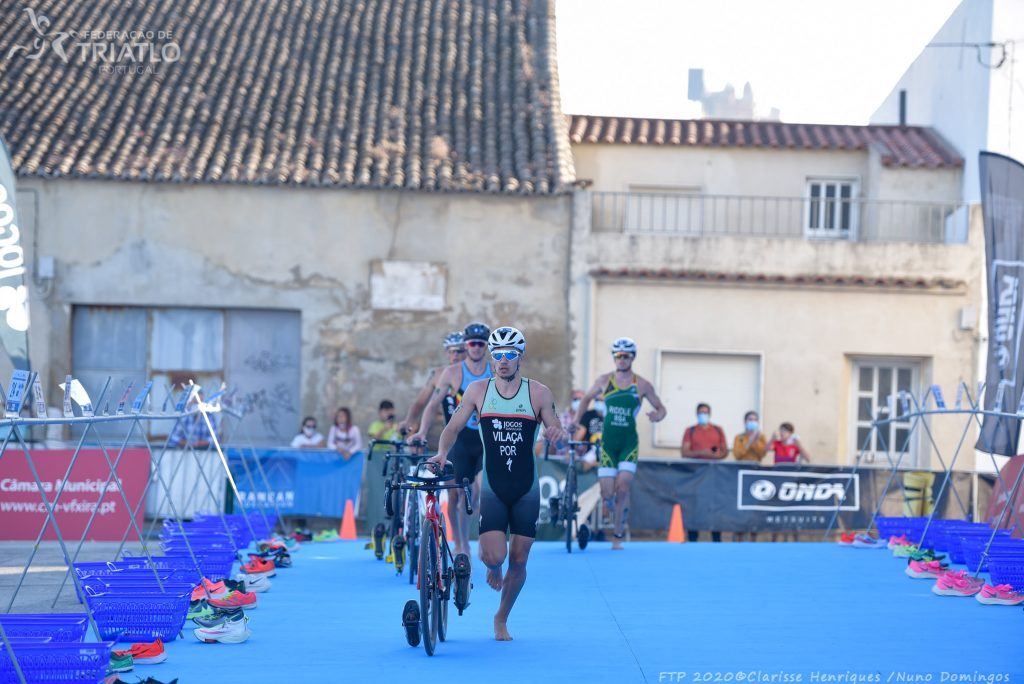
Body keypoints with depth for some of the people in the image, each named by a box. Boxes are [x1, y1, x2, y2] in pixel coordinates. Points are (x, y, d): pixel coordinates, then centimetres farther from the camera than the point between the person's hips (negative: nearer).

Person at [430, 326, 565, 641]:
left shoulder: (538, 393, -3)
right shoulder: (478, 390, -1)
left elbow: (557, 432, -3)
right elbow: (454, 427, 2)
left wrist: (558, 433, -27)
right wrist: (442, 452, -18)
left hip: (526, 490, 1)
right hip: (492, 487, -1)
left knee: (518, 561, 4)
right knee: (495, 556, -15)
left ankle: (501, 620, 25)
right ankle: (491, 565, 24)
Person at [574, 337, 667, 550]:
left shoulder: (642, 385, -1)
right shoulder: (604, 381, 3)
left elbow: (661, 408, 7)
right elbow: (587, 398, 19)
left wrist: (657, 415, -17)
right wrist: (576, 420, 7)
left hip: (629, 442, -1)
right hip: (608, 442, 1)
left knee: (623, 488, -16)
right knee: (607, 494, -5)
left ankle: (618, 535, -1)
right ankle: (619, 511, 32)